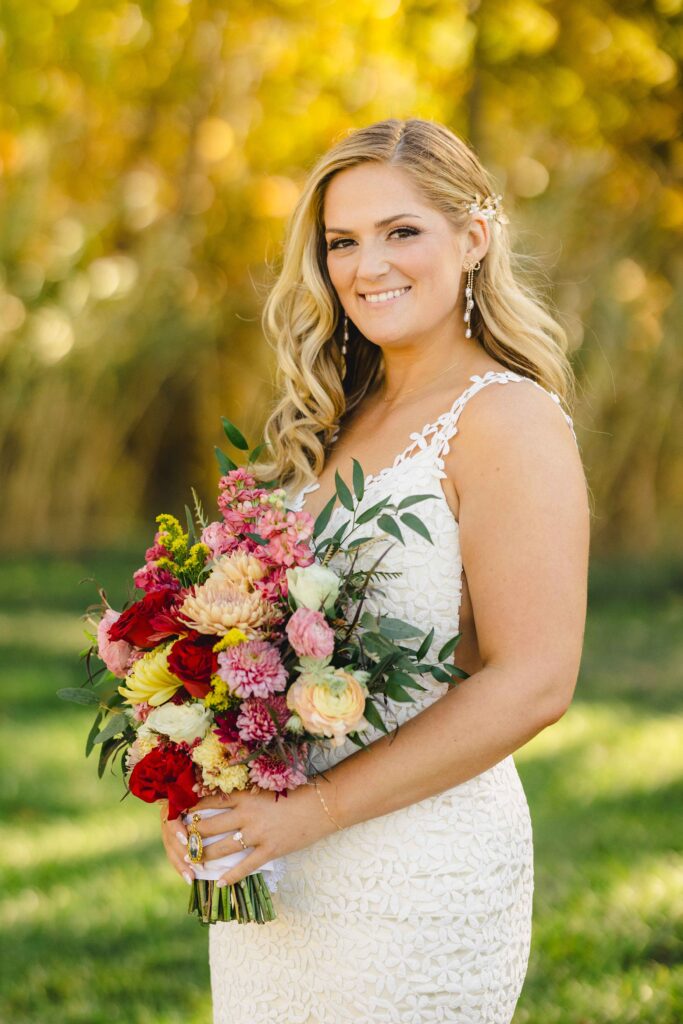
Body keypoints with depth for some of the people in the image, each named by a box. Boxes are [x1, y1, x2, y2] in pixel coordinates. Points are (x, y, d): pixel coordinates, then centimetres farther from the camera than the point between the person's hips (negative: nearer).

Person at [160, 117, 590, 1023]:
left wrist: (309, 809, -19)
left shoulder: (507, 421, -10)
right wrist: (205, 793, -2)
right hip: (271, 876, 7)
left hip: (419, 875, -7)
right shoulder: (337, 427, 12)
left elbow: (532, 684, -18)